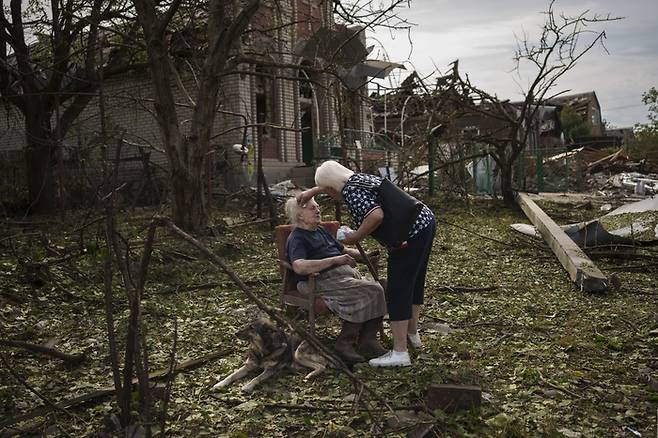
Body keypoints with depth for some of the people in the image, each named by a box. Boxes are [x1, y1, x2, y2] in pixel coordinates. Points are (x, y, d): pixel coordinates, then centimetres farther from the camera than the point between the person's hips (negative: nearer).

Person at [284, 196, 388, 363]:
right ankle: (345, 342, -16)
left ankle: (368, 341, -12)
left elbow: (344, 250, 33)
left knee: (378, 289, -17)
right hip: (324, 280, -8)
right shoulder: (297, 238, -3)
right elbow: (299, 267, -22)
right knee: (368, 293, -27)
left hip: (348, 273, 9)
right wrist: (335, 259, -22)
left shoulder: (320, 231, 27)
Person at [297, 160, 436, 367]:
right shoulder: (360, 178, 15)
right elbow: (335, 180, 36)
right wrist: (311, 191, 34)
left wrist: (356, 236, -14)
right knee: (415, 283, 22)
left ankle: (399, 353, 2)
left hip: (410, 236, -10)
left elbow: (376, 215, -28)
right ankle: (412, 334, 38)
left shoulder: (351, 192, -13)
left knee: (398, 292, -3)